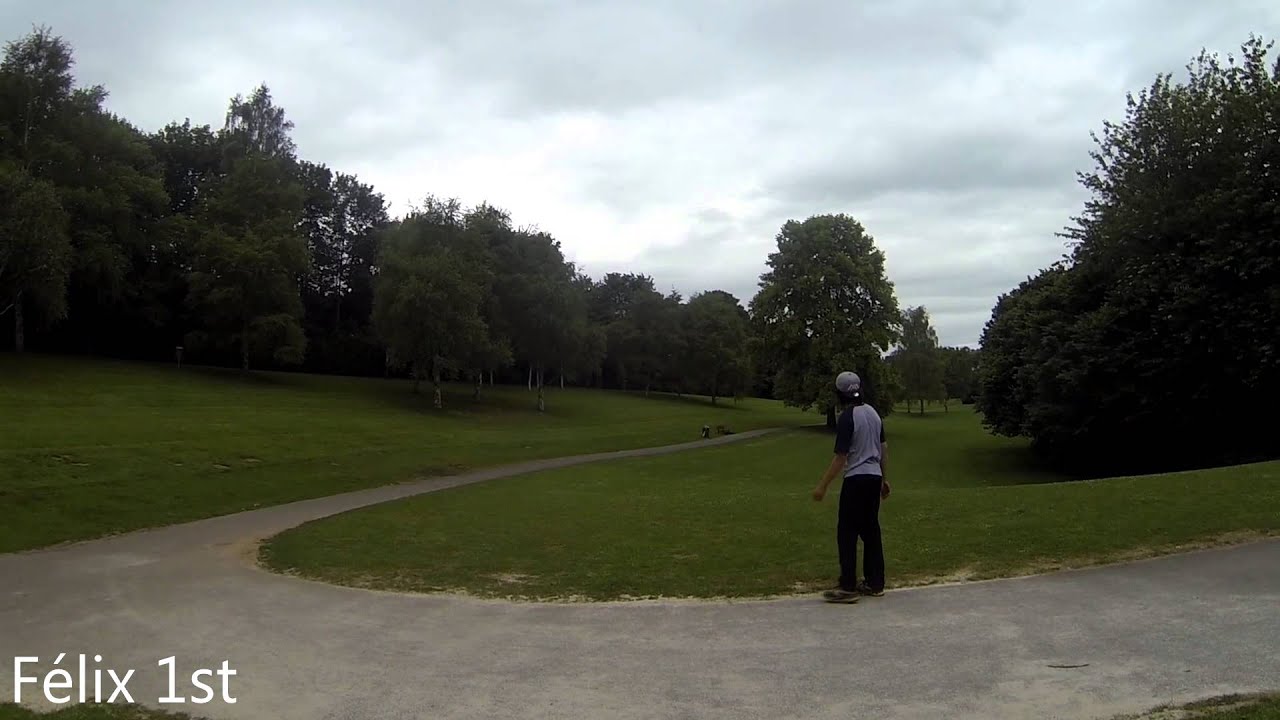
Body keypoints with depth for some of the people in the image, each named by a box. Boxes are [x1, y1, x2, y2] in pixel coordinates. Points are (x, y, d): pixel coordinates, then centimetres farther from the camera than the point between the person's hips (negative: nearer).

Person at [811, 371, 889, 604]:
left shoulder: (847, 418, -15)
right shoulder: (872, 412, 9)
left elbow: (840, 457, -17)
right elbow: (883, 447, 16)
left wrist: (823, 486, -11)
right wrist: (883, 478, 26)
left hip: (856, 479, -8)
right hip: (874, 477, 8)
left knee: (847, 533, -2)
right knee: (871, 530, 13)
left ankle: (848, 587, -2)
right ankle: (875, 583, 18)